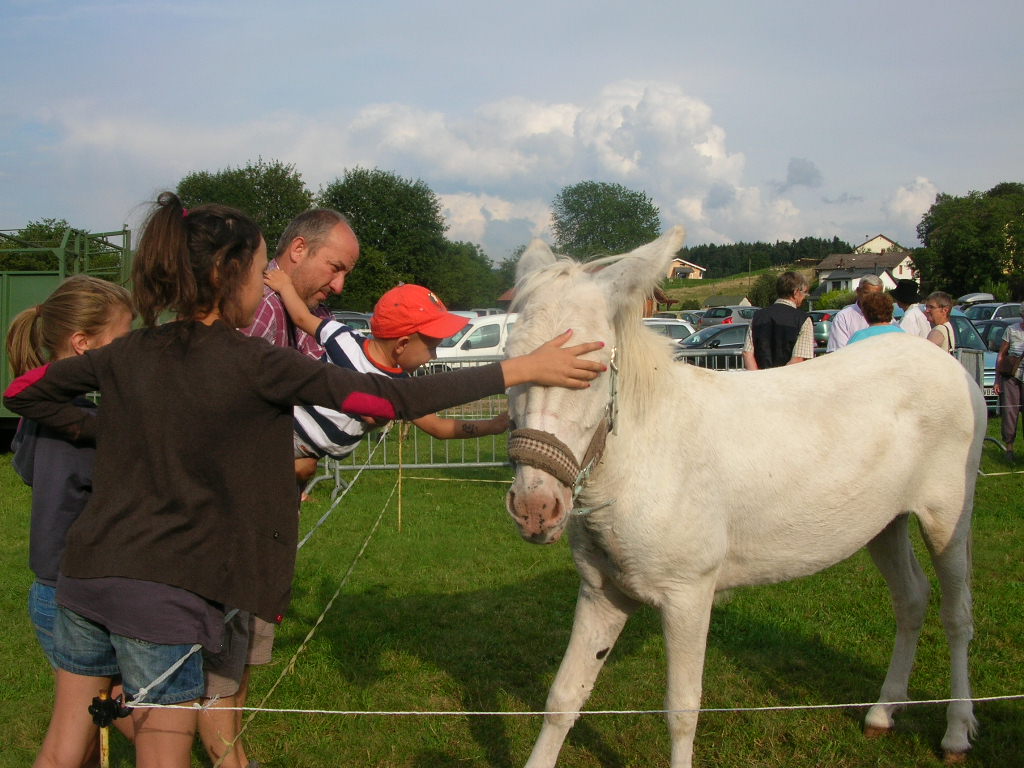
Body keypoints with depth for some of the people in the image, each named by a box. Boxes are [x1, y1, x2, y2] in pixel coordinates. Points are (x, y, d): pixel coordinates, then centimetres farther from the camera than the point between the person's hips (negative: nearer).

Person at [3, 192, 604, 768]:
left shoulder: (129, 353, 4)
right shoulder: (253, 363, -14)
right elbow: (396, 398, -16)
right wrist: (523, 369, -12)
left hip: (84, 573, 6)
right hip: (163, 595, -6)